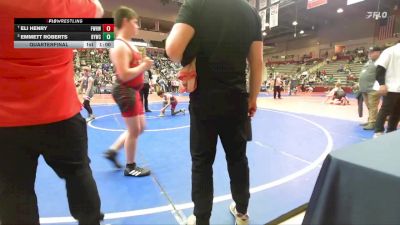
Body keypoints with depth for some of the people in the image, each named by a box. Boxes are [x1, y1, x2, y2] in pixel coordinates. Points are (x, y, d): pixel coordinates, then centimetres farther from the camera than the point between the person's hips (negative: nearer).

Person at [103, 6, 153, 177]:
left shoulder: (129, 44, 15)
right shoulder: (119, 46, -17)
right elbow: (124, 75, -24)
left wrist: (143, 63, 2)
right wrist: (144, 66, -16)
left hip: (133, 91, 10)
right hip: (125, 92, -10)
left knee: (140, 128, 18)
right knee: (134, 130, 1)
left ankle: (112, 151, 30)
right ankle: (130, 167, 19)